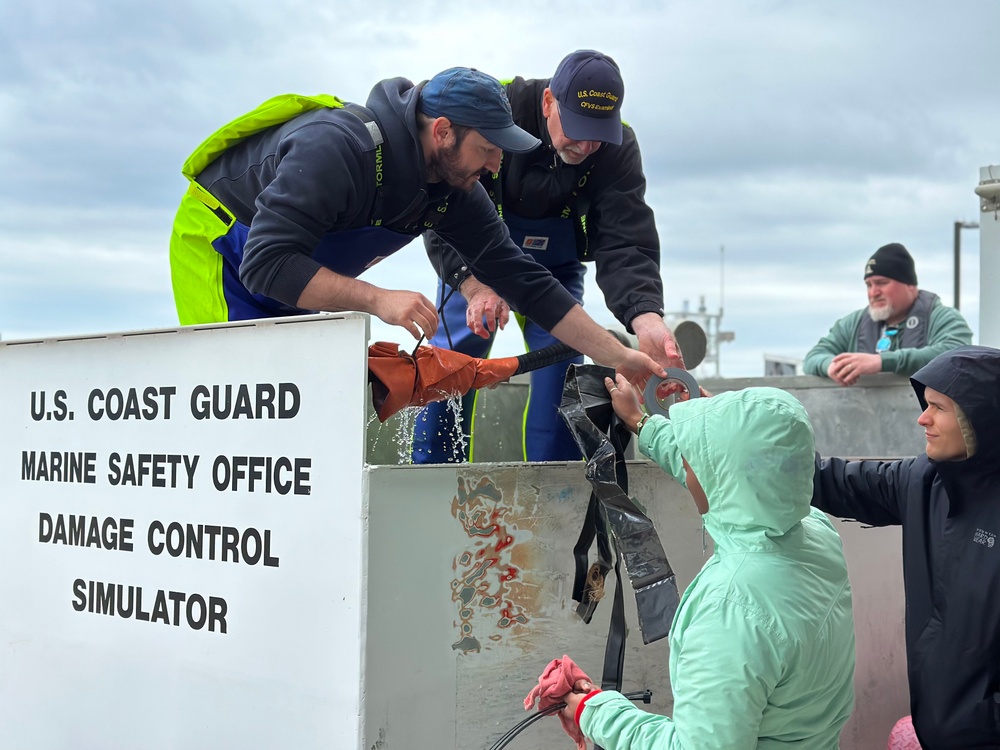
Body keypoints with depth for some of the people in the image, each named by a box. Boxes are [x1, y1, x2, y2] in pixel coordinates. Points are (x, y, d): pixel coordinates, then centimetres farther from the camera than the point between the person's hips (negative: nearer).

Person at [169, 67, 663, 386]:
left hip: (288, 282, 8)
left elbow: (522, 280, -9)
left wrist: (619, 357, -13)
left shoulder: (453, 191, -11)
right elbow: (267, 263, -42)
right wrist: (378, 300, -47)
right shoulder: (338, 147, -36)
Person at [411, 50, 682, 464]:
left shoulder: (618, 150, -24)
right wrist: (472, 283, -46)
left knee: (560, 366, -10)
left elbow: (625, 245, -31)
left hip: (555, 265, 2)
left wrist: (646, 319, -50)